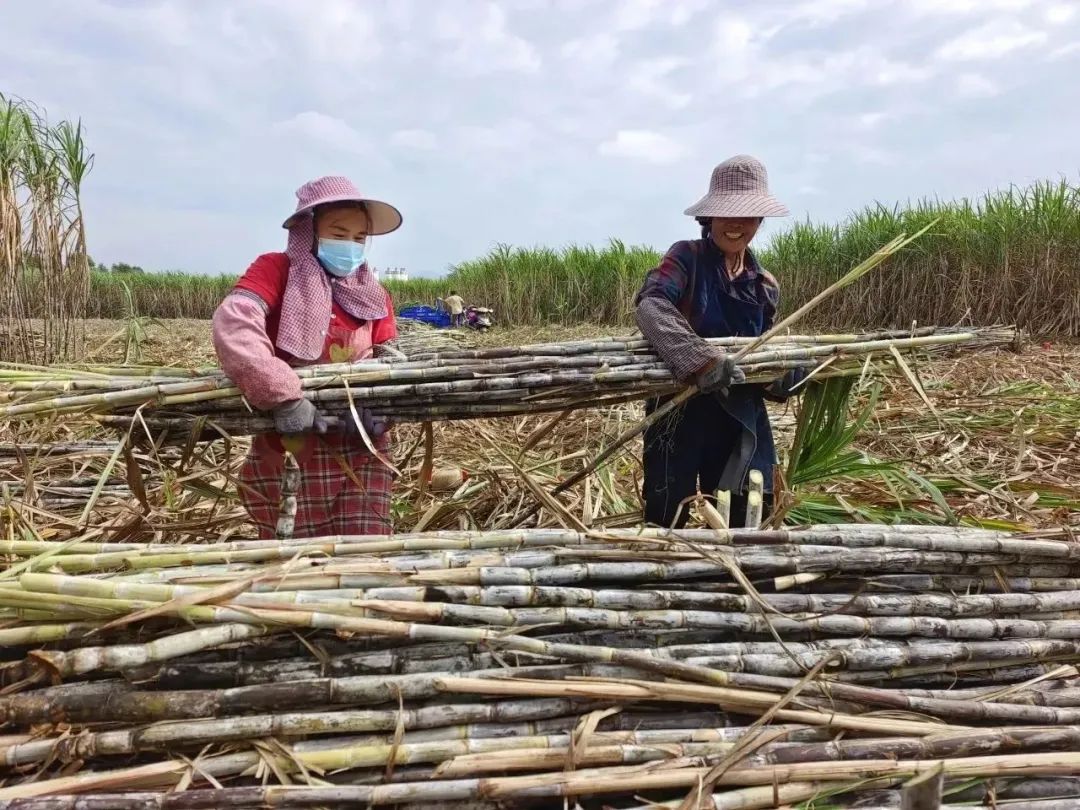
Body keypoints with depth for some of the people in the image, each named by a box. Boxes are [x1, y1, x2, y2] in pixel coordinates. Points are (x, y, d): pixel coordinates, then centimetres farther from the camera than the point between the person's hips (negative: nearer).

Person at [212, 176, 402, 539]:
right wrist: (283, 397, -29)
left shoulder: (372, 296, 11)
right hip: (290, 451, -3)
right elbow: (232, 324, -21)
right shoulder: (276, 270, -3)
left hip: (361, 450, 4)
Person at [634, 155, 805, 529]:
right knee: (666, 520, 4)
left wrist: (792, 373, -8)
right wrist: (700, 357, -38)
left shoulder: (765, 286, 9)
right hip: (680, 413, -5)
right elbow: (649, 305, -25)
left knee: (750, 519, 10)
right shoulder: (687, 257, -5)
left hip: (739, 418, 5)